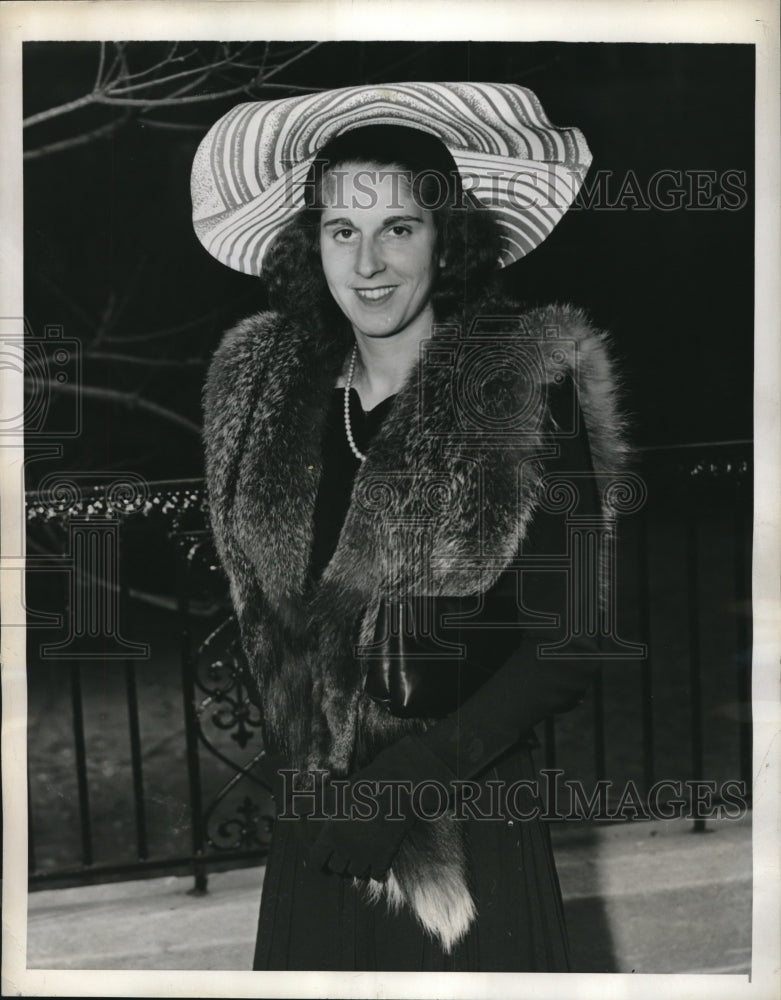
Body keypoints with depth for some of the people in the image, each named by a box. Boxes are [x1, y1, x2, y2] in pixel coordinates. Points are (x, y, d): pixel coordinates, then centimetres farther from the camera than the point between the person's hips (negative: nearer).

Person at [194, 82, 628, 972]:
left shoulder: (529, 394, -13)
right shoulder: (268, 390, 1)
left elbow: (564, 650, -12)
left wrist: (408, 779, -17)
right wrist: (288, 761, -1)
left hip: (471, 835, -3)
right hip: (312, 840, 4)